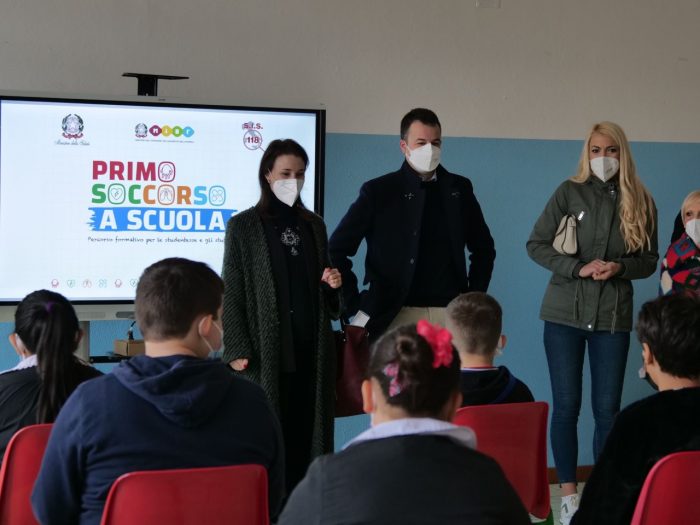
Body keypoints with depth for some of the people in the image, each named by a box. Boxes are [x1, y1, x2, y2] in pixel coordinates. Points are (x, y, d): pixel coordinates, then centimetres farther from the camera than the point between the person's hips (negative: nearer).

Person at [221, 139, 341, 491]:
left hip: (311, 347, 4)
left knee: (306, 432, 3)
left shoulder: (313, 225, 14)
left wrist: (332, 285, 0)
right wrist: (236, 350, -11)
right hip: (267, 349, -4)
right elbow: (232, 293, -4)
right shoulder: (244, 225, 0)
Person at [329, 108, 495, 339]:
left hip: (450, 314, 2)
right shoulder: (378, 192, 2)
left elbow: (483, 248, 23)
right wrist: (354, 305, -2)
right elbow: (337, 249, 2)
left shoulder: (459, 189, 11)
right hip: (396, 316, -2)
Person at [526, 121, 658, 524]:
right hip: (565, 312, -1)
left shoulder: (641, 202, 4)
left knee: (608, 409, 1)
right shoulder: (570, 192, -1)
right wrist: (578, 268, -15)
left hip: (614, 316, 1)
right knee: (566, 406, 2)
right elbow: (536, 244, -2)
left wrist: (619, 268, -13)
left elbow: (650, 261, 7)